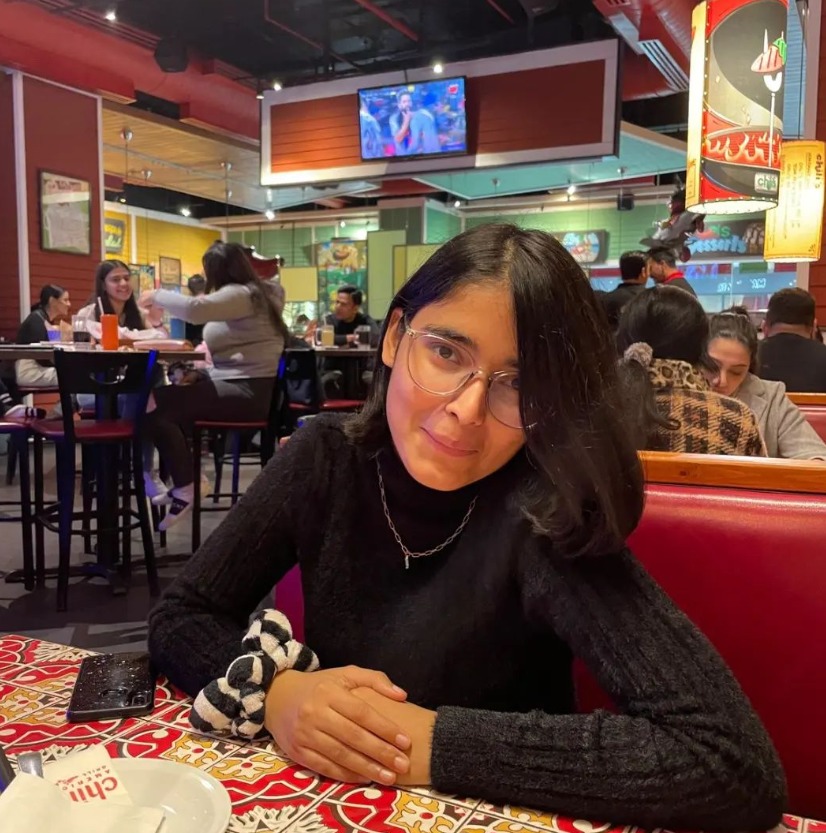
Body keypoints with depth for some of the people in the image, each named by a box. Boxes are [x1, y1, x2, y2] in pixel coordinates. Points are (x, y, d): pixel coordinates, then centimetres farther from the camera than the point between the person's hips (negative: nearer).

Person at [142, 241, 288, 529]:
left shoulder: (240, 294, -13)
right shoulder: (249, 292, 20)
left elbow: (194, 308, -26)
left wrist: (158, 295, -10)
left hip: (249, 391, -11)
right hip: (242, 385, 11)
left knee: (156, 405, -16)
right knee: (168, 399, 11)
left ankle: (185, 488, -4)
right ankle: (185, 479, 15)